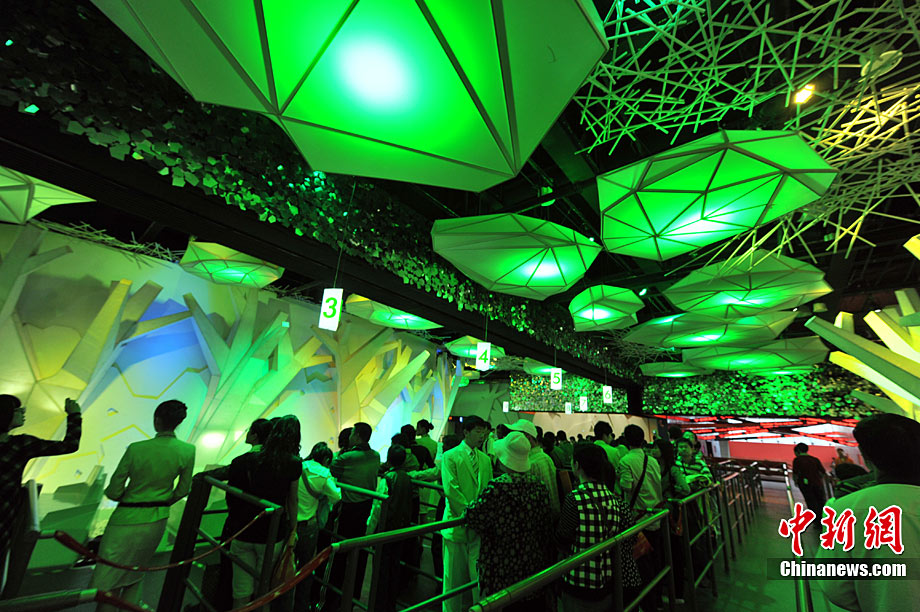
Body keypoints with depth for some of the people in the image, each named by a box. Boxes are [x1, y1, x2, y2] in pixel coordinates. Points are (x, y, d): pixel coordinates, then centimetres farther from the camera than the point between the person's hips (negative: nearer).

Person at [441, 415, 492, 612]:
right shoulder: (450, 456, -9)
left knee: (478, 573, 12)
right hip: (457, 523, -4)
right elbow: (450, 489, -15)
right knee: (454, 576, 9)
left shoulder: (485, 459, 8)